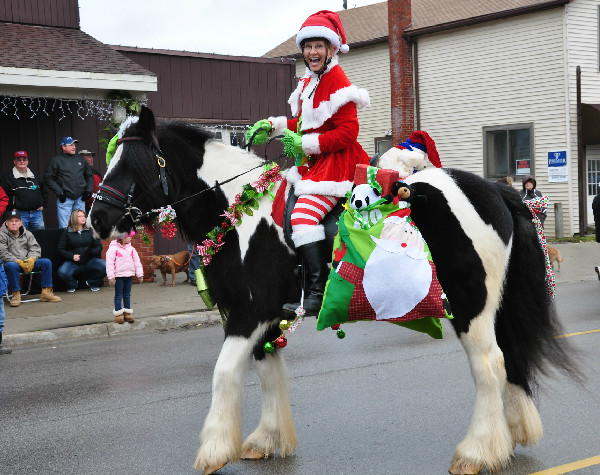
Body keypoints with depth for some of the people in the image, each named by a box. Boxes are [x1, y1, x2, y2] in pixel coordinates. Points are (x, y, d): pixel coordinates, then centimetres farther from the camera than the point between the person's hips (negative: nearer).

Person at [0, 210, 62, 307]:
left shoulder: (27, 234, 15)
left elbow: (35, 248, 8)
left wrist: (31, 259, -15)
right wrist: (19, 262, -22)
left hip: (28, 262, 5)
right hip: (13, 262, -5)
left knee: (46, 262, -15)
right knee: (11, 266, -40)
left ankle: (46, 292, -13)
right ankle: (15, 294, -28)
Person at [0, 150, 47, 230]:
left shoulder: (35, 176, 17)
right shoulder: (8, 177, 2)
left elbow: (44, 192, 26)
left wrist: (42, 205, 14)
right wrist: (11, 208, -9)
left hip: (37, 213, 4)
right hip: (19, 214, -4)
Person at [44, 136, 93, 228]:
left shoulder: (80, 159, 13)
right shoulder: (56, 160, -2)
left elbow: (89, 176, 22)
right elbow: (48, 179, -4)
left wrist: (88, 190, 8)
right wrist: (59, 193, -11)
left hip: (80, 199, 5)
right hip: (65, 199, -4)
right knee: (64, 227, -7)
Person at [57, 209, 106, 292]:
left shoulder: (90, 231, 14)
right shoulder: (67, 232, 7)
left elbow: (99, 246, 12)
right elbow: (60, 249, 4)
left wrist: (92, 252, -11)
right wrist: (72, 256, -12)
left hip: (89, 260, 2)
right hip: (73, 262, -2)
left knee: (105, 267, -27)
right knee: (62, 273, -33)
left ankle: (93, 283, 5)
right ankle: (72, 285, 5)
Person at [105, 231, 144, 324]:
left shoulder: (131, 249, 8)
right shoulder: (113, 249, -10)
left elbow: (137, 262, 14)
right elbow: (109, 263, -11)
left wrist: (140, 274, 12)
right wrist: (111, 277, -14)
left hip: (129, 275, 5)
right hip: (118, 276, -5)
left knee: (127, 295, 11)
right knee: (118, 296, 1)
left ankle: (127, 313, 18)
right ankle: (118, 314, 8)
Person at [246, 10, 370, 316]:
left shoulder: (337, 83, -14)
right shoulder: (309, 82, 15)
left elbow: (347, 132, -20)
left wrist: (305, 144, -20)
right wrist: (272, 126, 12)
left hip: (334, 162, -10)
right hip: (313, 161, 10)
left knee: (304, 215, -24)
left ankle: (318, 292, -25)